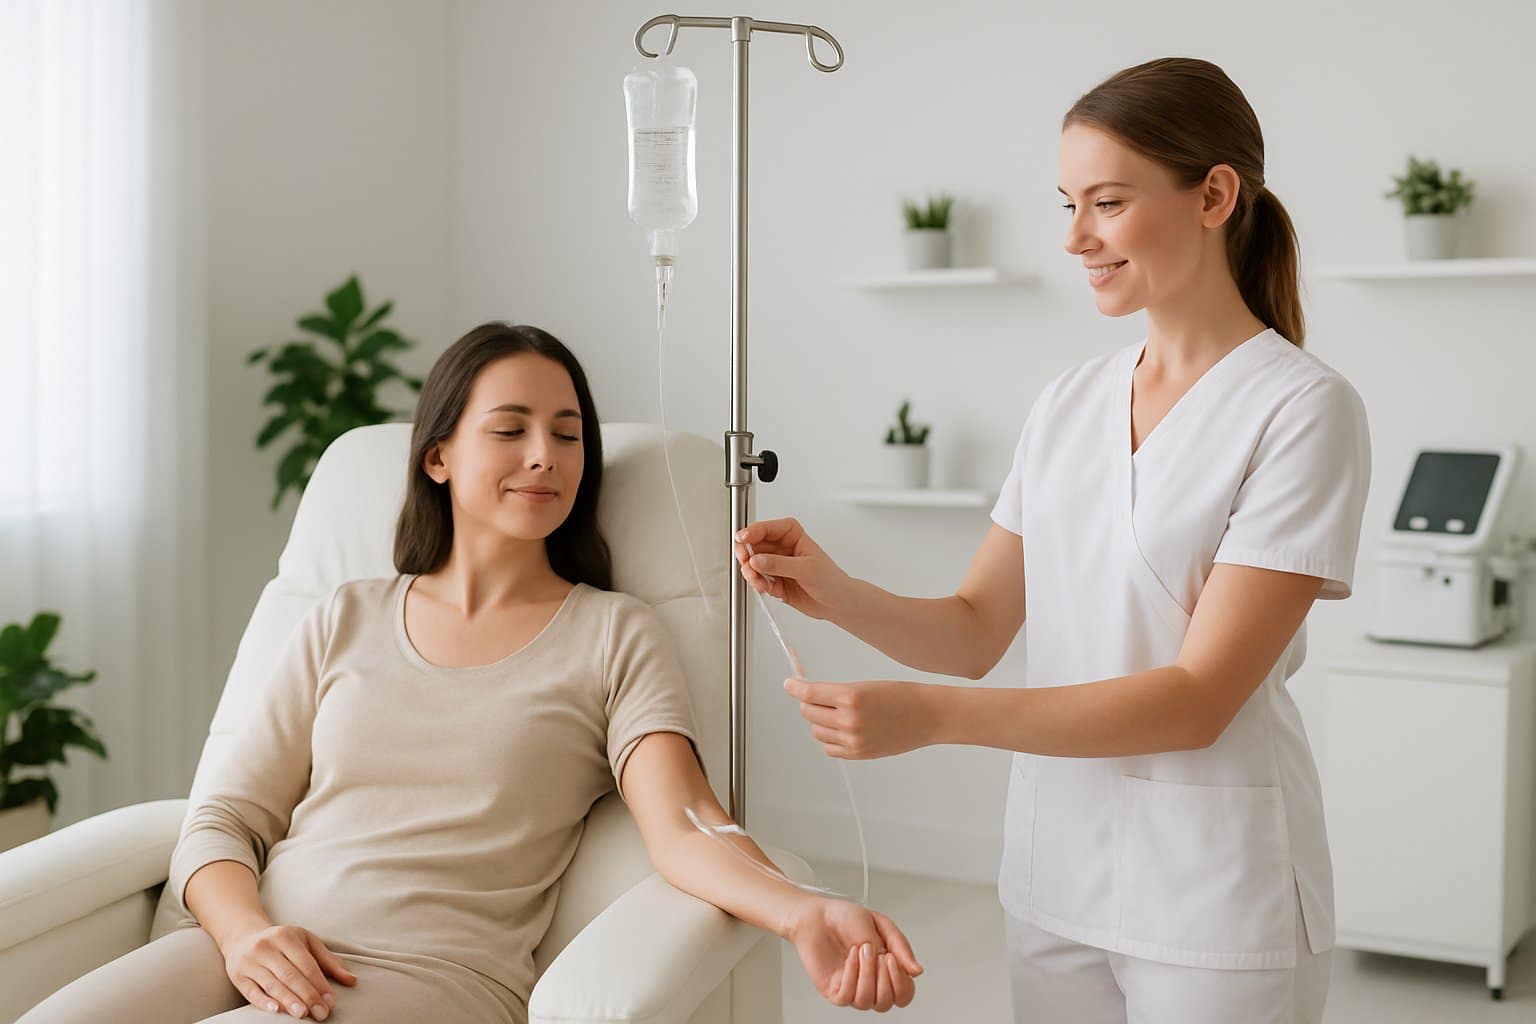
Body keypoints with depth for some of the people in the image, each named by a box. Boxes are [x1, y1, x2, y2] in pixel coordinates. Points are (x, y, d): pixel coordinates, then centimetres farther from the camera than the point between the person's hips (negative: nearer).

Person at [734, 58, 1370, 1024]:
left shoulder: (1302, 408, -13)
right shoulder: (1067, 404, 6)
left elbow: (1199, 697, -19)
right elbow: (976, 631, 5)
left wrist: (933, 715, -27)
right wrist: (837, 594, -15)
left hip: (1215, 883, -5)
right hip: (1054, 871, 5)